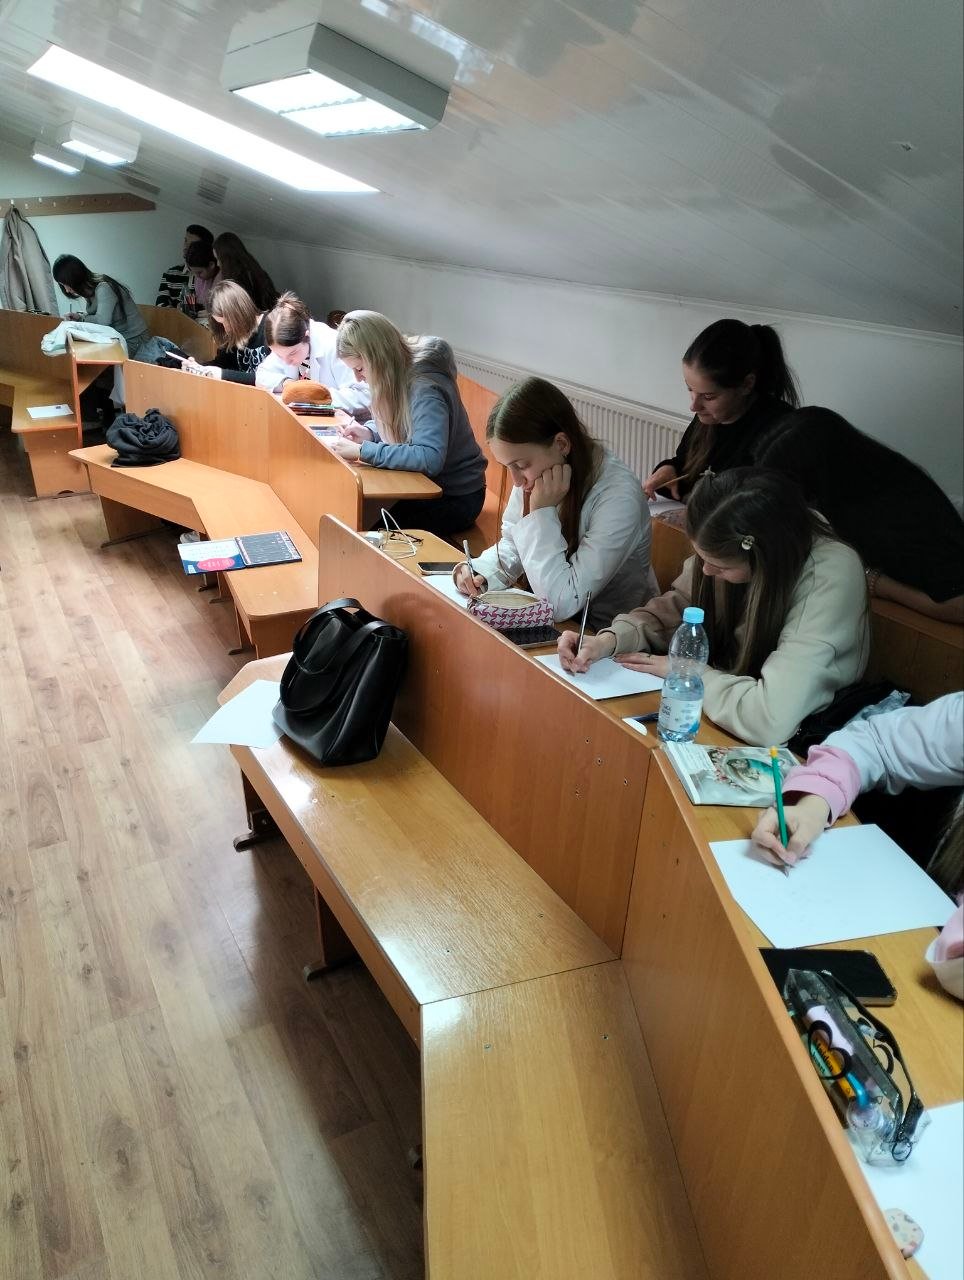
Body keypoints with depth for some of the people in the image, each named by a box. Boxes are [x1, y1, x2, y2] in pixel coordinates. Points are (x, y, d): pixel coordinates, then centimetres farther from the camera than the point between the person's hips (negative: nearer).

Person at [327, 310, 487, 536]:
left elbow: (430, 458, -39)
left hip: (454, 498, -8)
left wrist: (363, 451, -34)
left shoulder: (425, 389, -27)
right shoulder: (397, 375, -1)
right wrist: (370, 432, -4)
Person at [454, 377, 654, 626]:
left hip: (604, 636, -6)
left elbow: (563, 604, -26)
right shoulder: (533, 472, -6)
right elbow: (512, 544, 9)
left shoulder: (618, 497, -25)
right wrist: (482, 572, -10)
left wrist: (542, 513, -27)